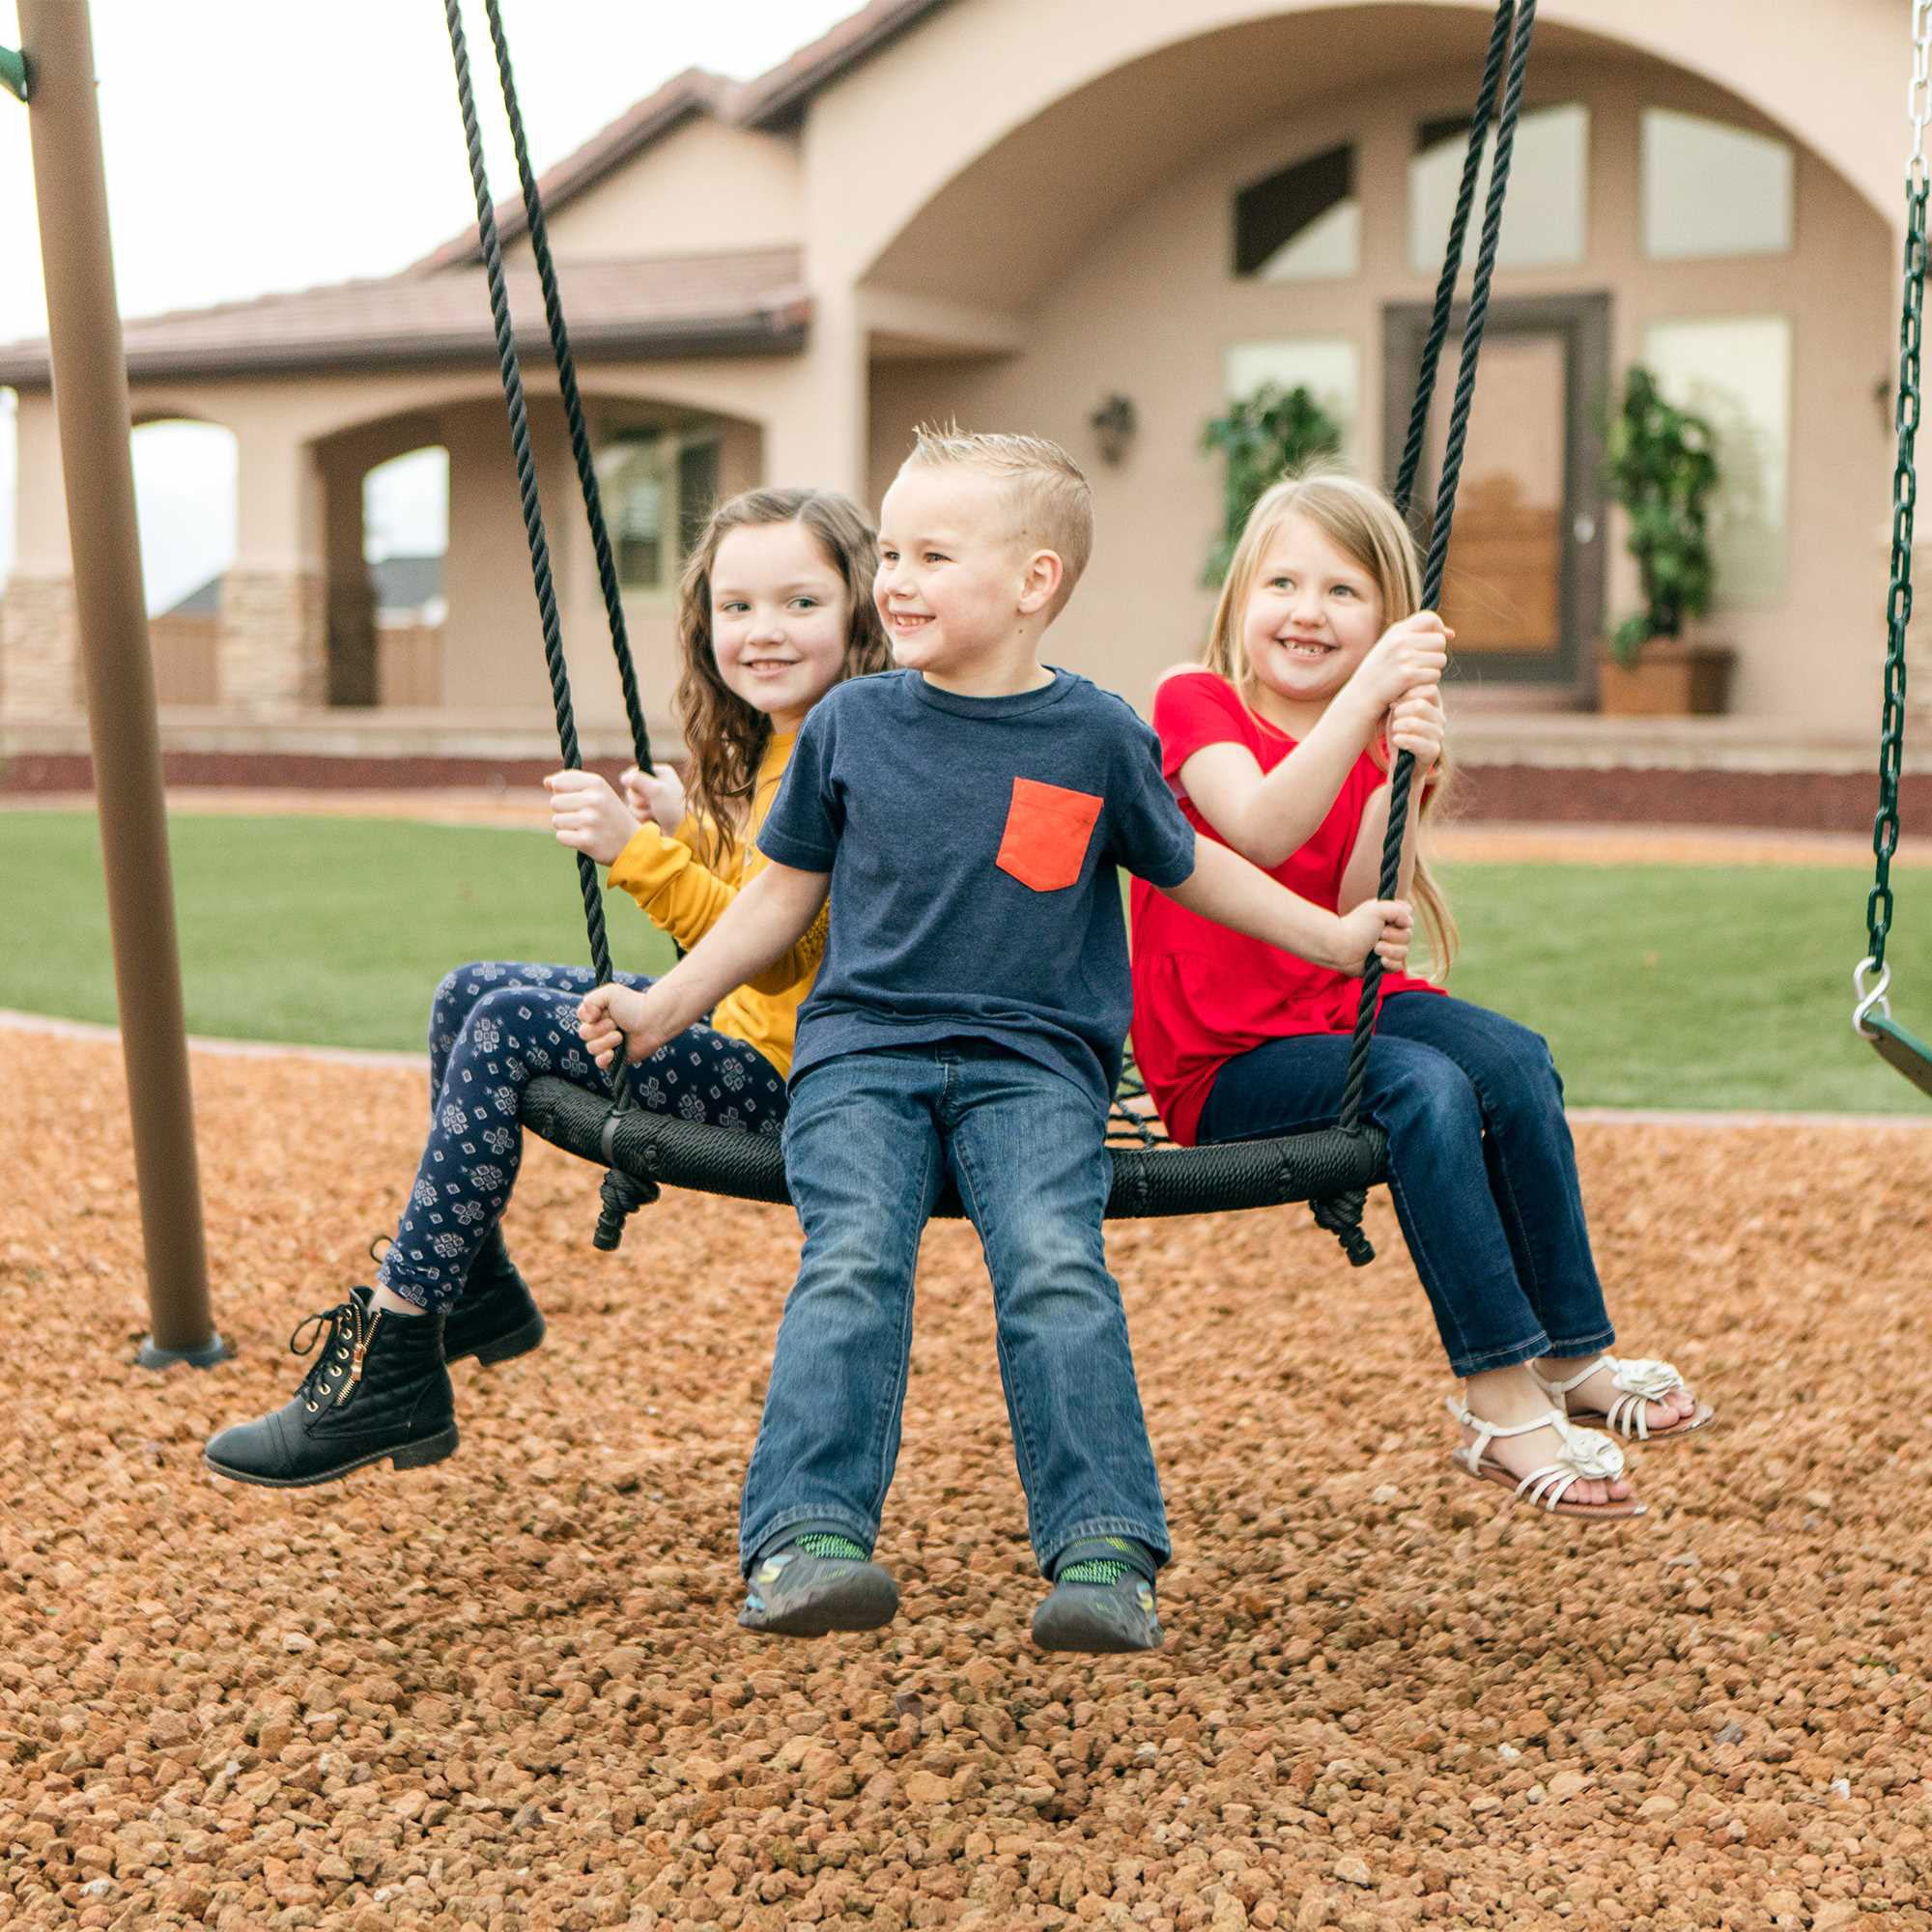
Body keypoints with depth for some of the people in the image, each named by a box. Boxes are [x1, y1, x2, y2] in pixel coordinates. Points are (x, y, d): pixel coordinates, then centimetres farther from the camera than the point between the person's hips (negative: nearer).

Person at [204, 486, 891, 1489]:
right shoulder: (779, 746, 11)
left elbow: (766, 948, -27)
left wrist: (635, 849, -33)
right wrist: (683, 830, 7)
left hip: (787, 1070, -11)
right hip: (741, 1028, 11)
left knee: (511, 1030, -20)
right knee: (471, 992, 10)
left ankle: (392, 1374, -15)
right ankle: (472, 1284, 21)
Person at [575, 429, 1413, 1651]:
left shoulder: (1098, 737, 4)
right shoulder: (853, 723, 8)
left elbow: (1184, 866, 20)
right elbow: (789, 890, 18)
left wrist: (1332, 937, 21)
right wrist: (668, 1005, 15)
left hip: (1033, 1061, -1)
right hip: (861, 1053, 1)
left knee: (1055, 1267, -26)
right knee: (853, 1262, -25)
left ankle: (1104, 1556, -27)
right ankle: (808, 1538, -30)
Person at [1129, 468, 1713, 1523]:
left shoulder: (1377, 748, 10)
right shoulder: (1194, 704, -5)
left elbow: (1353, 920, -8)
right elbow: (1259, 831, -28)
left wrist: (1401, 784, -22)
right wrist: (1362, 697, -35)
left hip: (1343, 1010, 5)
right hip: (1221, 1067, -5)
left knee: (1515, 1060, -21)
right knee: (1426, 1088, -29)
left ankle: (1570, 1355, -13)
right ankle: (1501, 1399, -28)